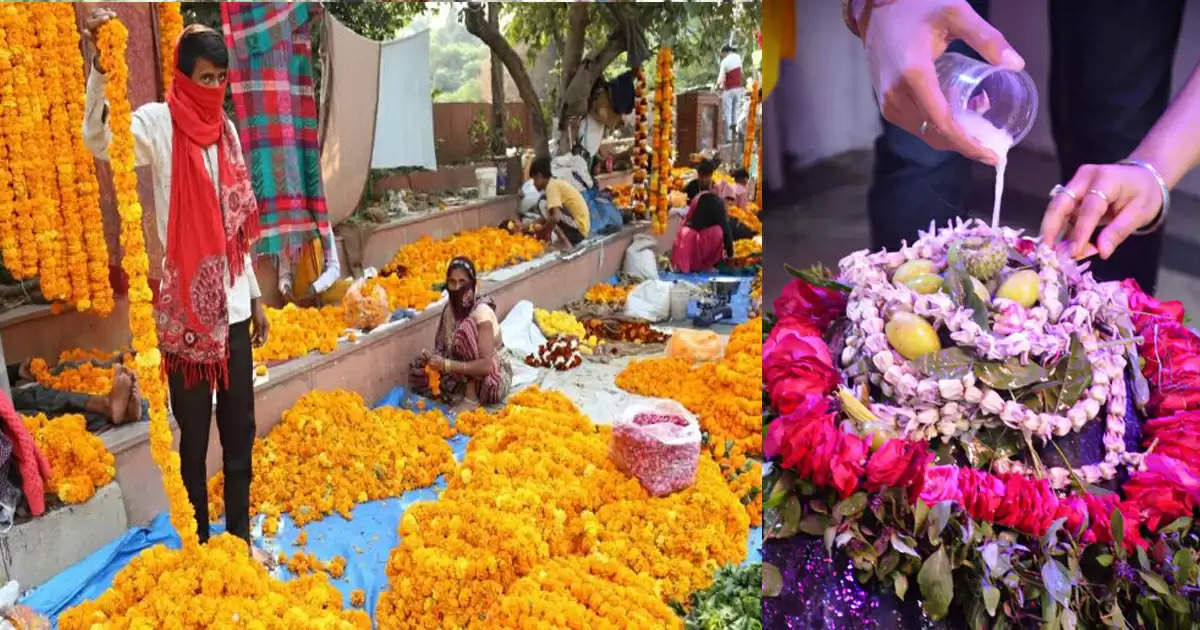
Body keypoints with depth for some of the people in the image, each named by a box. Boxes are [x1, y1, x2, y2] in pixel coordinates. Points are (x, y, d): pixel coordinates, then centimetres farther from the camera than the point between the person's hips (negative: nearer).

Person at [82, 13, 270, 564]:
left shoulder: (225, 128, 11)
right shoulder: (157, 122, -6)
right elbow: (98, 140, -29)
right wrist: (100, 66, -41)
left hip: (232, 304, 5)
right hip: (185, 308, -5)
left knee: (240, 429, 12)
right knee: (195, 435, 5)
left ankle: (240, 536, 27)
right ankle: (200, 543, 20)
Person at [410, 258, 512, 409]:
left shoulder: (482, 311, -23)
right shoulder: (450, 309, -1)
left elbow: (486, 365, -31)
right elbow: (444, 349, 4)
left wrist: (446, 365, -35)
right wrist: (433, 358, -18)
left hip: (493, 382, -7)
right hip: (466, 378, 7)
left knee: (466, 328, -27)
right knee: (418, 371, -5)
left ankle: (471, 397, -21)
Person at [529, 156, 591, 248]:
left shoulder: (551, 186, -13)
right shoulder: (556, 183, 16)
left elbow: (555, 217, -27)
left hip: (577, 228, -10)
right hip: (581, 228, 10)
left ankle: (568, 246, -15)